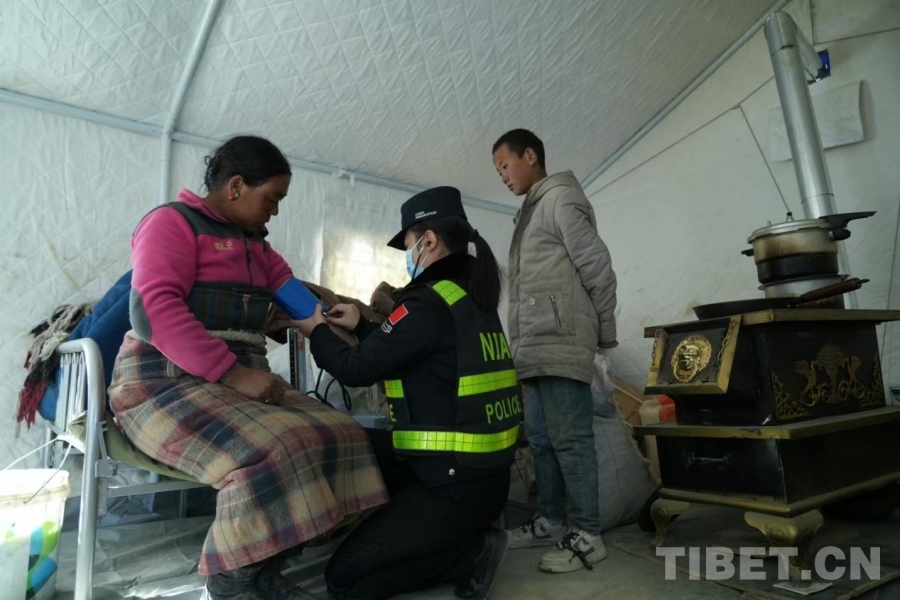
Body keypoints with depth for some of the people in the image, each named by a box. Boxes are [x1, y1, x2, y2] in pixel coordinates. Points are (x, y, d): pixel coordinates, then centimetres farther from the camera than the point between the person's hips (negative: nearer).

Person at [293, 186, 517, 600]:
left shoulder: (428, 302, -20)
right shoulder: (474, 299, 9)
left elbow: (357, 369, -13)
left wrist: (317, 332, 5)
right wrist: (361, 327, 23)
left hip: (456, 486, -9)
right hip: (485, 470, 9)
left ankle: (472, 553, 0)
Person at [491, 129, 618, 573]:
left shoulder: (560, 198, -2)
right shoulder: (531, 212, 26)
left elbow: (597, 267, -8)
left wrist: (604, 332, -3)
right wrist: (521, 344, 15)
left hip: (560, 344, -9)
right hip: (535, 349, 9)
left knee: (569, 439, -6)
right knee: (541, 439, 12)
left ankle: (587, 535, 3)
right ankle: (550, 521, 21)